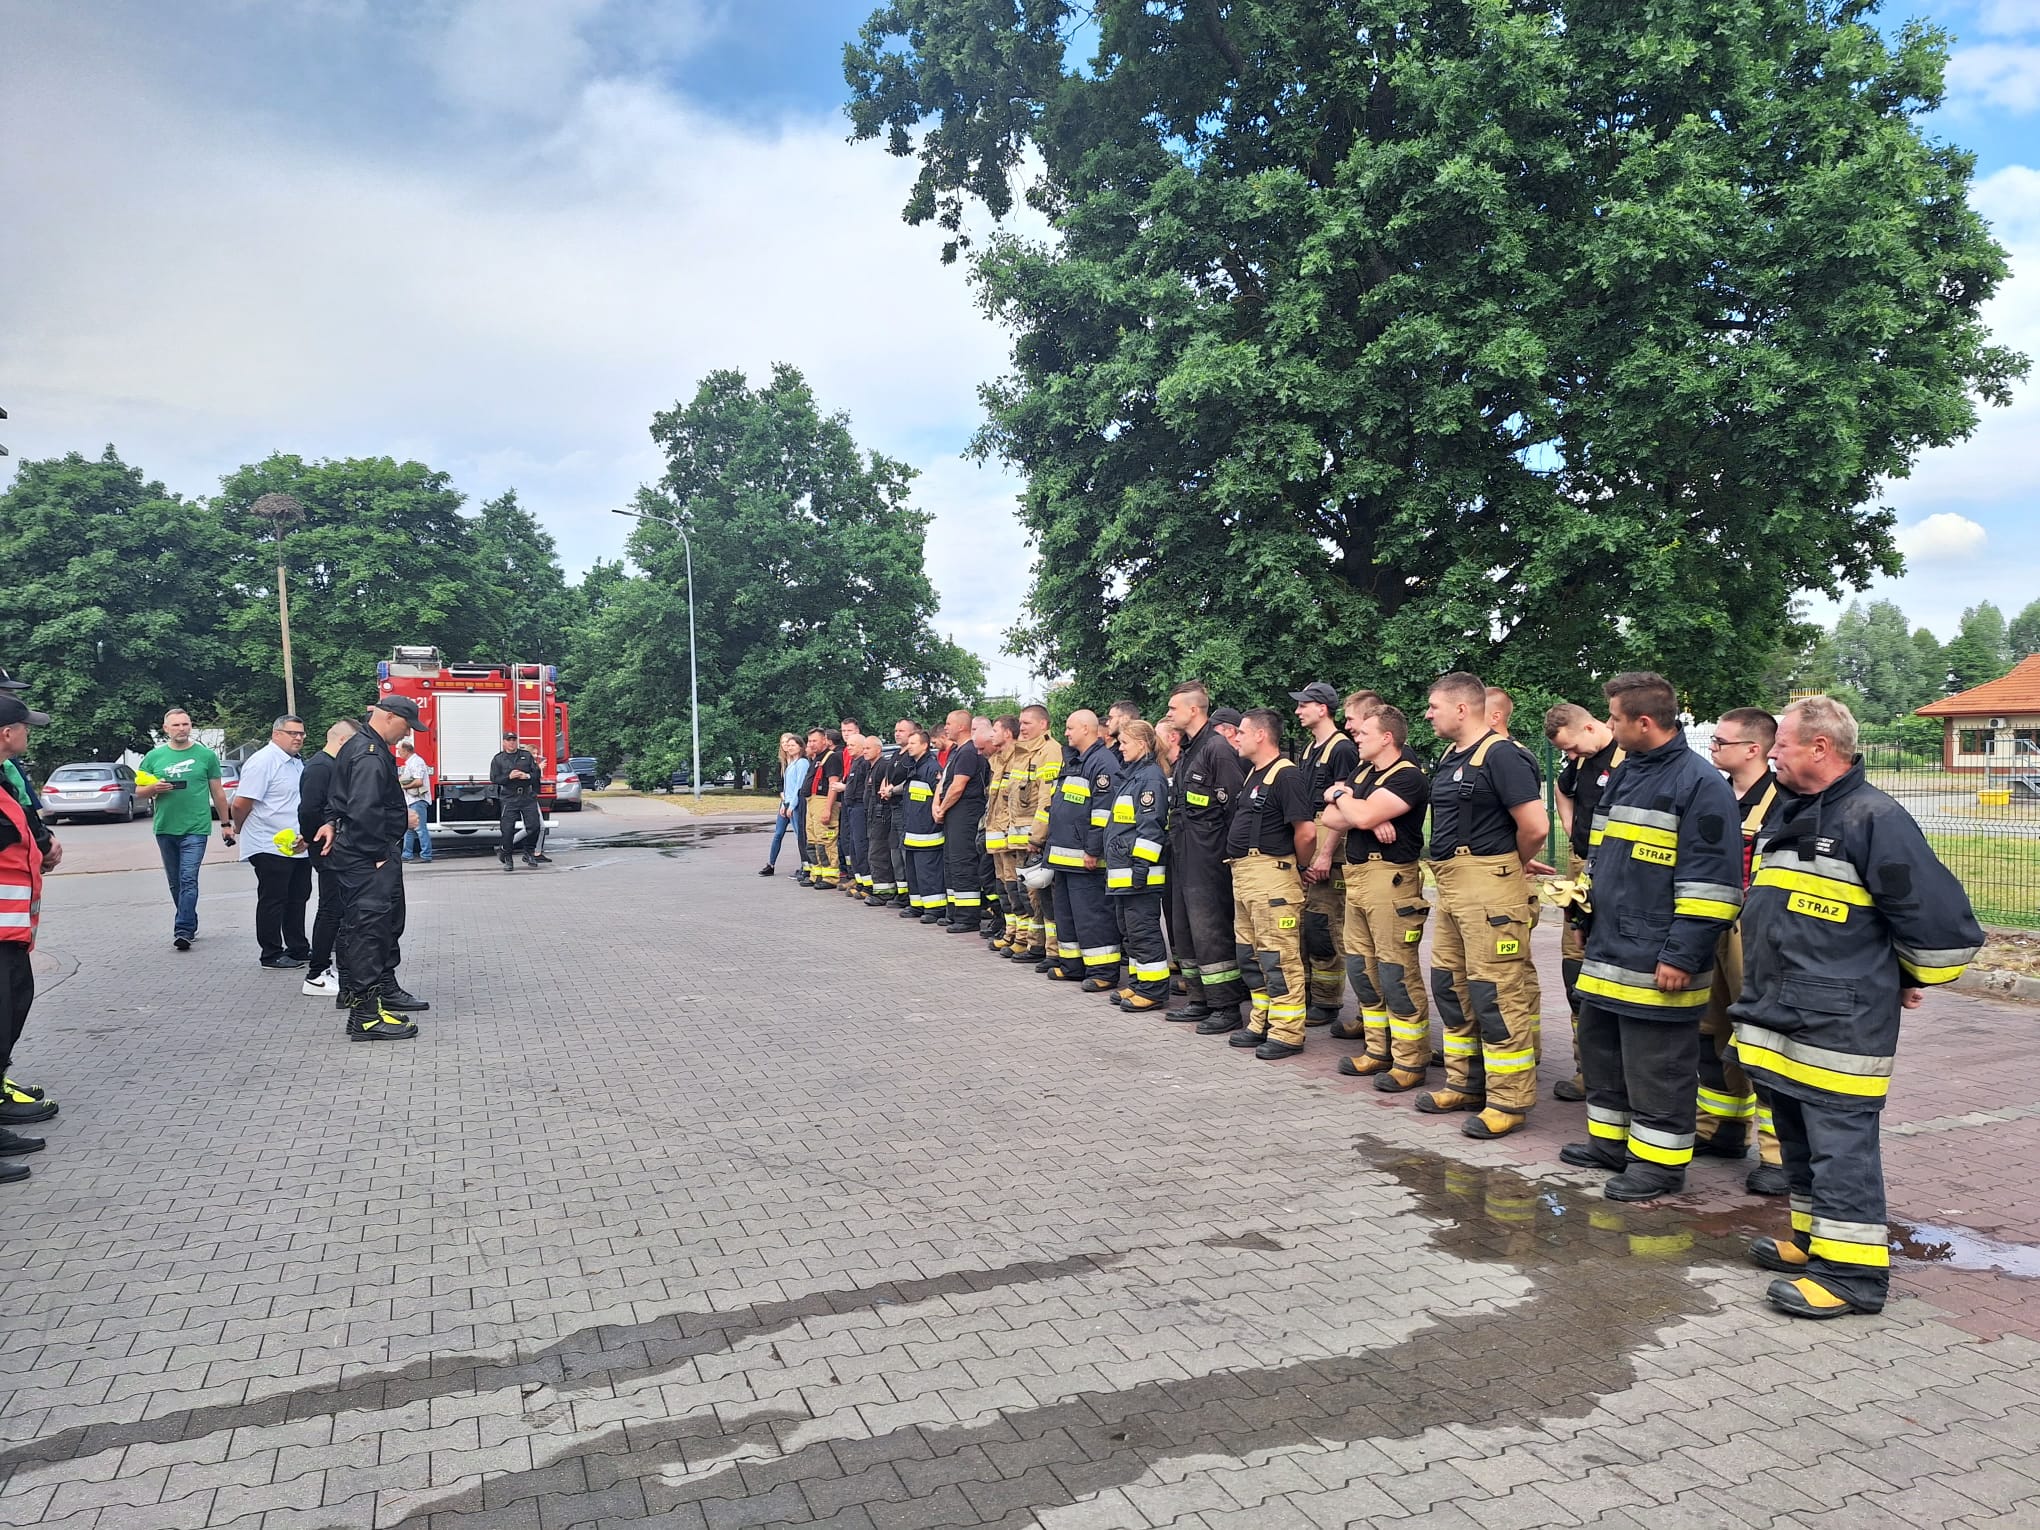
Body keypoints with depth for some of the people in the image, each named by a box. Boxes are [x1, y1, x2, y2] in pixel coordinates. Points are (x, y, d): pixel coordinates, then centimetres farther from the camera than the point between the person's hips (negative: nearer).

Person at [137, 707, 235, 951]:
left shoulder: (206, 755, 3)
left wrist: (226, 823, 9)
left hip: (195, 828, -3)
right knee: (175, 883, 11)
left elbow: (217, 792, 9)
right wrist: (153, 788, -11)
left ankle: (183, 931, -15)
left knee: (188, 880, -12)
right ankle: (190, 925, 23)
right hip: (165, 828, 4)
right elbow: (138, 790, 13)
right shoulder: (154, 757, 8)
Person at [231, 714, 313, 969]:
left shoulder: (298, 763, 14)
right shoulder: (263, 761, -15)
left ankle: (298, 949, 25)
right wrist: (240, 829, -3)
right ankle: (271, 954, 9)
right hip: (271, 847, -9)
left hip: (298, 847, 9)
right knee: (273, 901, 0)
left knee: (298, 898, 15)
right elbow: (241, 803, -18)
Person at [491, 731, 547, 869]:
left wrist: (527, 776, -13)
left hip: (528, 797, 2)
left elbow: (537, 773, 8)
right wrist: (509, 777, -17)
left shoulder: (527, 755, 10)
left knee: (534, 825, -2)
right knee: (508, 829, -4)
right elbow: (494, 778, -1)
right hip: (508, 799, -2)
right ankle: (507, 858, 7)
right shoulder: (498, 759, 6)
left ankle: (529, 853, 18)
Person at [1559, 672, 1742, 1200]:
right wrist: (1586, 919, 24)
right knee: (1601, 1050, 18)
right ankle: (1610, 1141, 32)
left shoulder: (1700, 783, -14)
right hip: (1608, 952, 9)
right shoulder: (1624, 775, 14)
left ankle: (1660, 1161, 14)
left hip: (1656, 964, -9)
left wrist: (1682, 956, -19)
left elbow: (1712, 882, -17)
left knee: (1657, 1067, 1)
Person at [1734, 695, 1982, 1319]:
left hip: (1837, 1028, -9)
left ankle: (1853, 1271, 6)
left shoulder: (1877, 819, -14)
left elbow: (1939, 915, -14)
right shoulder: (1791, 816, 14)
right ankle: (1813, 1240, 32)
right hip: (1779, 1018, 9)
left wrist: (1911, 982, 0)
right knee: (1798, 1141, 18)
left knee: (1841, 1147, -3)